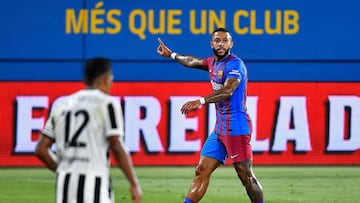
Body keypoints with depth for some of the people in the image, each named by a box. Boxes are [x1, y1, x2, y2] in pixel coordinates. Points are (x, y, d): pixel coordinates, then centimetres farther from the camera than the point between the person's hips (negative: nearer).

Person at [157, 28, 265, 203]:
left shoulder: (235, 64, -12)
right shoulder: (213, 62, 15)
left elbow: (227, 91, -28)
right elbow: (193, 62, 37)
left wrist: (201, 101, -40)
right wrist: (172, 55, 52)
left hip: (236, 127, -8)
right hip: (220, 127, 8)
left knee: (246, 176, -8)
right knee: (202, 172, 4)